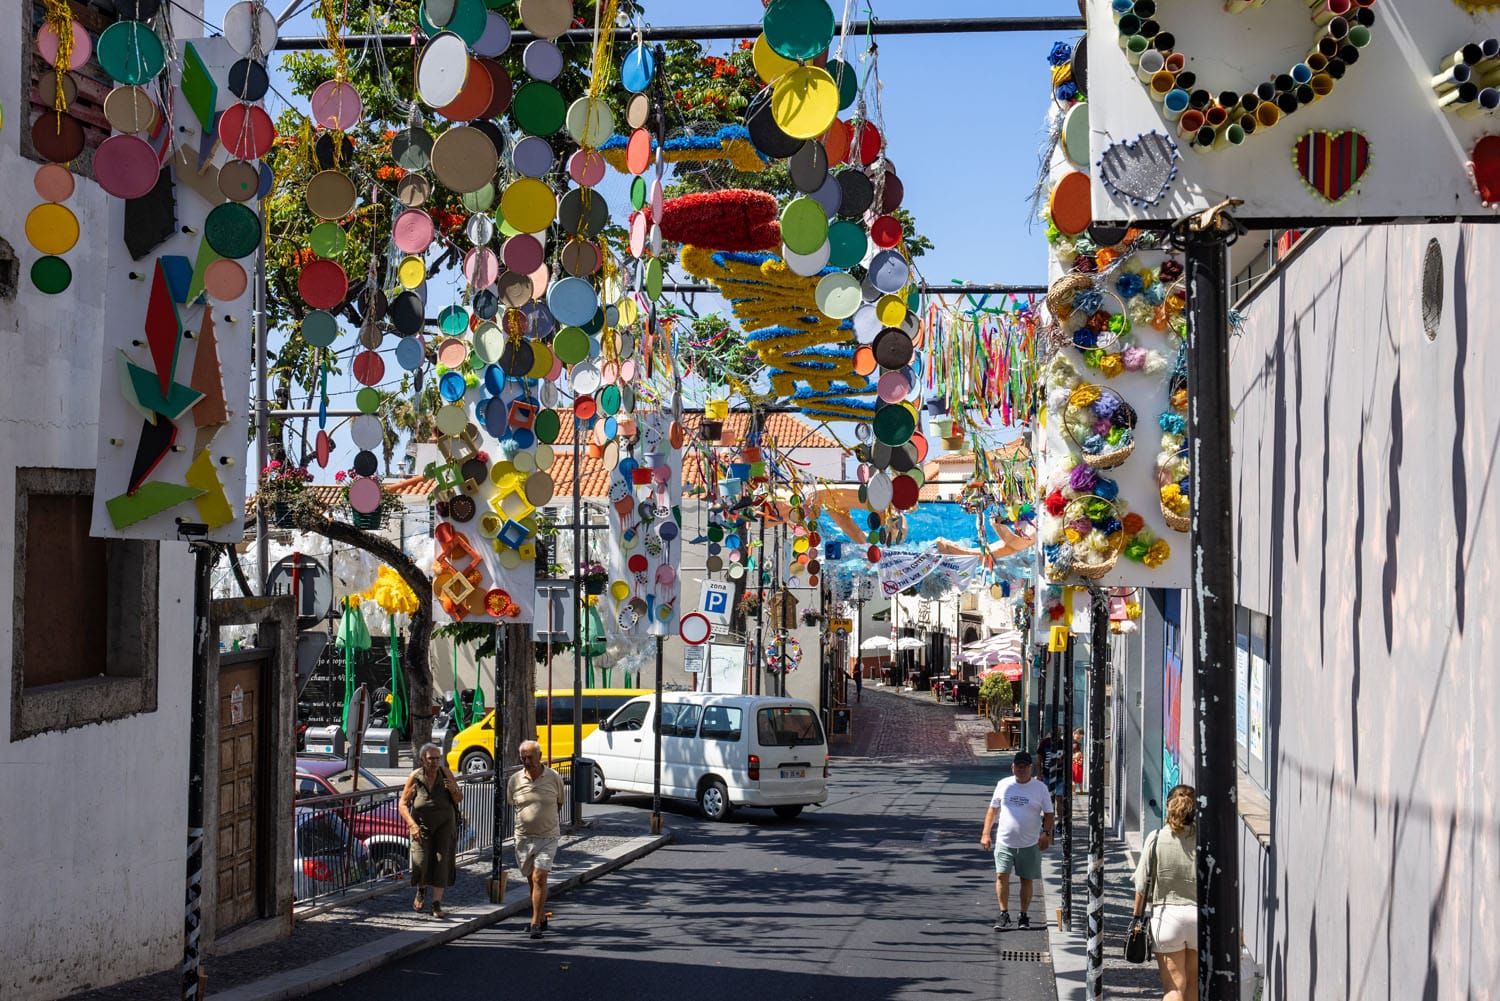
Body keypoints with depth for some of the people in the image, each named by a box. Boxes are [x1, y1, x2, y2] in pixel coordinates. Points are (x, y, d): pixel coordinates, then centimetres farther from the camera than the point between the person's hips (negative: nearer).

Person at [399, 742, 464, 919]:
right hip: (421, 825, -1)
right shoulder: (415, 778, -11)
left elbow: (459, 799, 1)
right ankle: (421, 890, 20)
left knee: (442, 861, -8)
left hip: (444, 824, 1)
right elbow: (402, 804, -8)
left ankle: (437, 904, -2)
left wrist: (454, 789, -22)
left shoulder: (445, 773, -8)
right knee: (421, 862, -13)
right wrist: (412, 825, -21)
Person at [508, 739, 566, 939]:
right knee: (532, 880, 13)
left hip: (547, 837, -3)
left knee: (539, 878, -13)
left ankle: (535, 923, -10)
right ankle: (541, 918, 29)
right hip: (523, 838, 3)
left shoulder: (554, 778, -5)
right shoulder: (515, 780, -2)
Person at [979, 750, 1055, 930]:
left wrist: (1046, 834, -12)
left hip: (1030, 844, 0)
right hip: (1004, 841, 1)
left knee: (1026, 880, 7)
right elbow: (992, 809, 10)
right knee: (1002, 876, -9)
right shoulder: (1003, 785, 3)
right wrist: (985, 834, 5)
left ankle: (1024, 916, 19)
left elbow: (1048, 814, 3)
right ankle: (1004, 915, 1)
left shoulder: (1040, 787, 0)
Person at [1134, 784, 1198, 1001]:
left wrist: (1137, 916, 9)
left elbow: (1142, 884, -3)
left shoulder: (1155, 839, -7)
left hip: (1166, 913, -1)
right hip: (1198, 913, 1)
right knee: (1193, 983, 18)